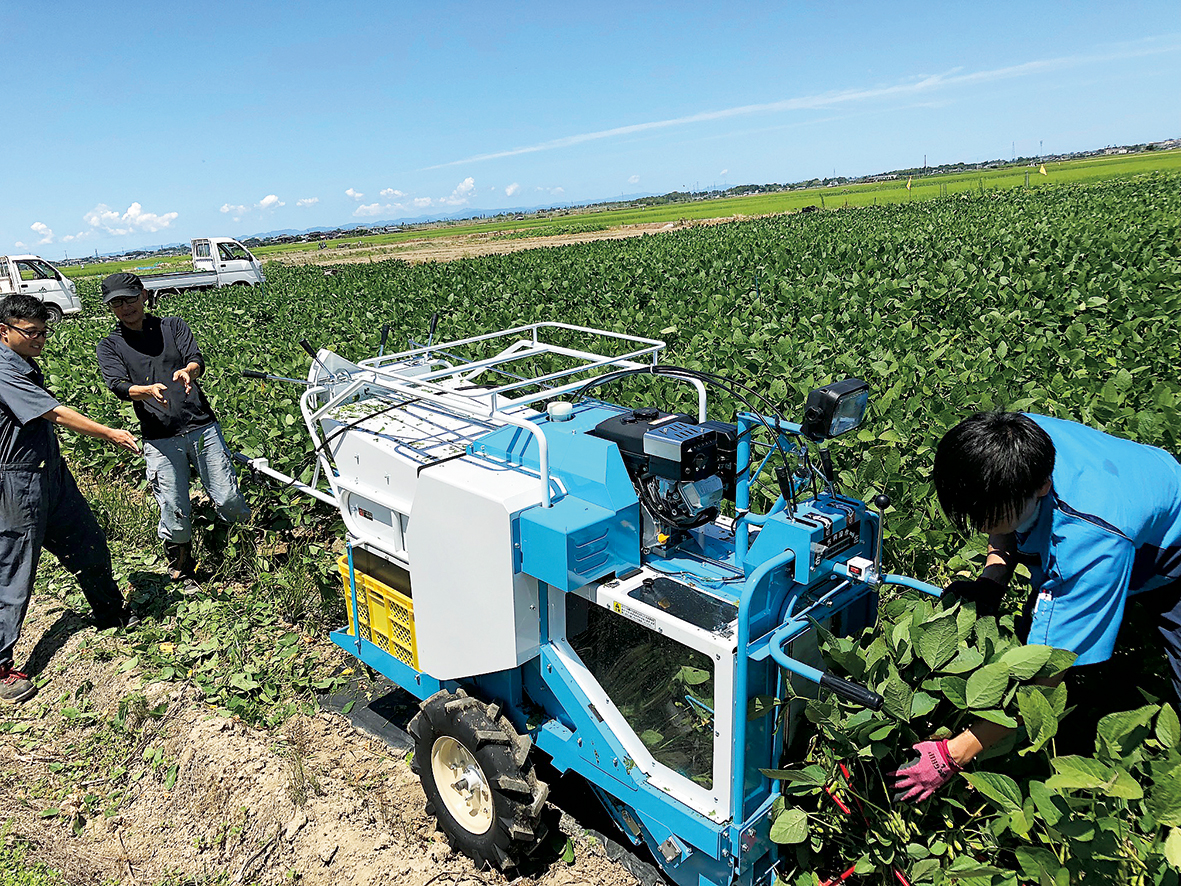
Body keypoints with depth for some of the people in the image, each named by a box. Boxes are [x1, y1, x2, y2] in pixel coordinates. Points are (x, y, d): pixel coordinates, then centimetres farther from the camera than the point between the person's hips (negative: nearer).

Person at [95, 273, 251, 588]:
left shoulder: (172, 326, 10)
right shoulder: (109, 346, 8)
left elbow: (197, 359, -6)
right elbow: (119, 385, -9)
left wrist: (187, 370, -31)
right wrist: (149, 390, -32)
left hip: (203, 427, 1)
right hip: (160, 440, 0)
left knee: (229, 500, 0)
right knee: (175, 513, 1)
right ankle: (182, 572, 24)